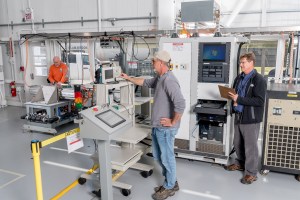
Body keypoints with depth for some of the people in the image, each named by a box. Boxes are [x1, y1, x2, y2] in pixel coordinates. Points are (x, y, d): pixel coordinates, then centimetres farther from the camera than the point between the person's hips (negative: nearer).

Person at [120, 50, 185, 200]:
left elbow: (181, 104, -32)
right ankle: (171, 182, 38)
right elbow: (145, 82, 28)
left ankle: (169, 187, 26)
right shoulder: (159, 78, 9)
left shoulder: (169, 80, -23)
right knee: (158, 156, 21)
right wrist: (129, 78, 29)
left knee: (167, 157, 7)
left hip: (165, 128, -10)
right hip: (157, 126, 10)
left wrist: (173, 122, -22)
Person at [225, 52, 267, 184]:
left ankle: (251, 172, 17)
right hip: (238, 116, 7)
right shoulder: (239, 78, 10)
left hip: (251, 118, -7)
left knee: (250, 146, 3)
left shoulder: (259, 80, -13)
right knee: (237, 143, 19)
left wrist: (239, 99, -23)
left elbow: (260, 101, -21)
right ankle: (240, 163, 39)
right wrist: (232, 97, -4)